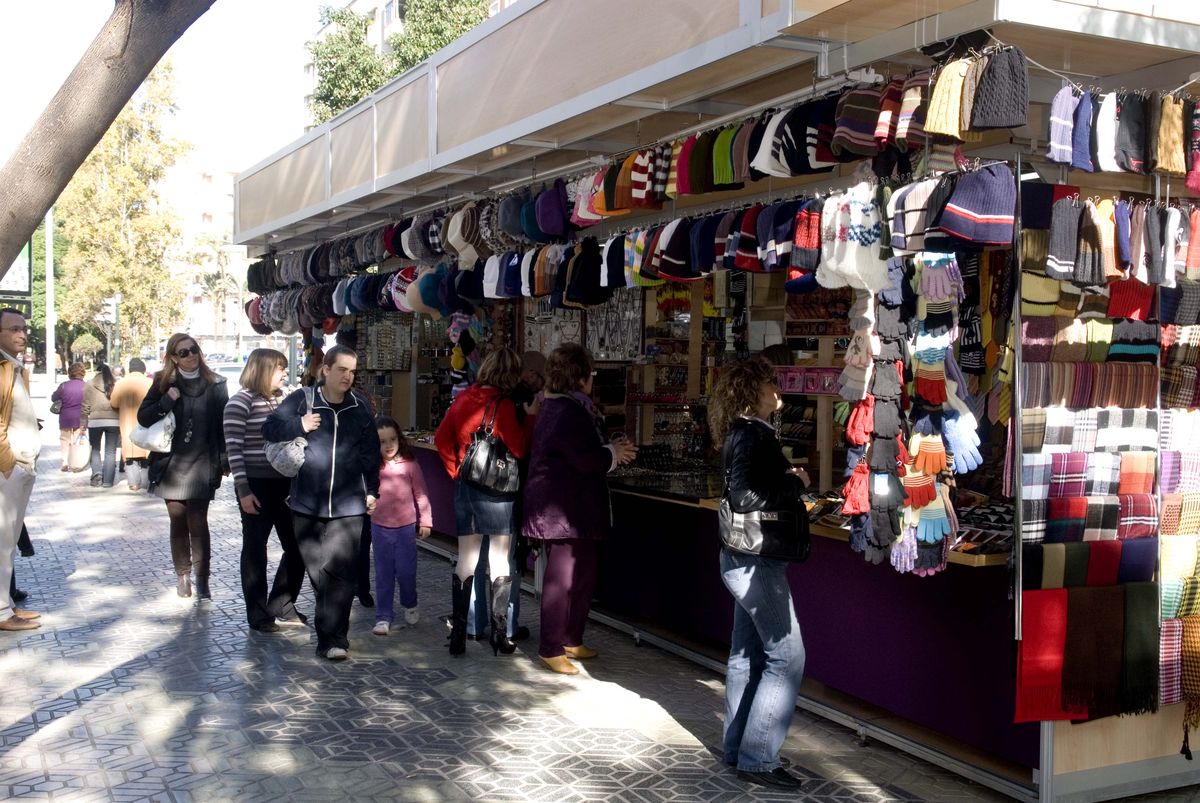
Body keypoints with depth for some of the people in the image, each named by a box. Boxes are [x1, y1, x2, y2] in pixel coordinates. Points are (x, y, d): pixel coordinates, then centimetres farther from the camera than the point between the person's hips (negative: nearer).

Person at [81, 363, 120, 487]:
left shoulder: (90, 384, 3)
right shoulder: (117, 384, 5)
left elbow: (85, 406, 2)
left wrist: (84, 423, 10)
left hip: (95, 420, -1)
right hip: (113, 420, 1)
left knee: (95, 449, 16)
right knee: (110, 452, 7)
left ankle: (97, 473, -4)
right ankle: (107, 480, 4)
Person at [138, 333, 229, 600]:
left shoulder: (215, 384, 2)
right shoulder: (164, 383, 5)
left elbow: (224, 423, 3)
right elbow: (143, 417, 1)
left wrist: (224, 461, 0)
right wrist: (167, 401, -15)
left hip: (202, 465, -2)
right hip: (171, 465, 2)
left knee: (198, 522, -8)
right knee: (178, 521, 9)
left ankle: (202, 579, -3)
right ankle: (182, 575, 22)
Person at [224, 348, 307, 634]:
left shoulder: (276, 400, 12)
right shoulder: (241, 401, -10)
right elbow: (233, 448, -13)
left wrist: (297, 480, 13)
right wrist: (243, 490, -17)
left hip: (283, 484, 7)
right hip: (257, 486, -7)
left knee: (297, 547, 9)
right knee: (255, 551, 5)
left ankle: (281, 605, 25)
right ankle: (258, 615, 15)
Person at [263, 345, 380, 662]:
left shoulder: (360, 408, 5)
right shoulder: (302, 400, 0)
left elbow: (370, 453, 13)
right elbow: (269, 429, 0)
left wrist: (372, 490, 11)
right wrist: (299, 425, -16)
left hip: (348, 505, 0)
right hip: (306, 504, 1)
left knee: (340, 572, -10)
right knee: (316, 571, 8)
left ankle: (332, 638, -8)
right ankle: (332, 632, 24)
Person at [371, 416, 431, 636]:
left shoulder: (410, 464, -7)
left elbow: (421, 494, -1)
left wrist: (425, 521, 0)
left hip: (406, 527, -1)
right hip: (380, 527, 1)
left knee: (406, 571, 3)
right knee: (383, 574, 7)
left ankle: (410, 605, 30)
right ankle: (383, 617, 16)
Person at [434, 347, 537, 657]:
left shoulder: (463, 398, 5)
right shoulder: (502, 404, -14)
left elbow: (442, 437, 12)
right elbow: (519, 449, -15)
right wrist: (531, 416, -7)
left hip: (464, 486, 6)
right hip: (495, 489, -6)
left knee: (465, 560, 11)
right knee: (499, 562, 4)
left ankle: (458, 633, 12)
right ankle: (499, 635, 8)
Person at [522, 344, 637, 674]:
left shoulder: (559, 406, 15)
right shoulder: (568, 412, -20)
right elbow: (588, 460, -24)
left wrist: (610, 450, 2)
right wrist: (614, 454, -6)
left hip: (578, 512, 11)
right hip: (563, 511, -11)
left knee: (584, 576, 18)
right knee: (561, 580, -2)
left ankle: (572, 640, 30)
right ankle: (551, 649, 8)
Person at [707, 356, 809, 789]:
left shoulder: (748, 432, 13)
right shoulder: (751, 435, -17)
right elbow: (745, 497, -27)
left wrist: (789, 482, 3)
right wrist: (794, 482, -17)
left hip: (749, 559, 10)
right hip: (756, 560, -10)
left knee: (747, 653, 14)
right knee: (787, 655, -7)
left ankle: (738, 748, 23)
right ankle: (757, 758, -3)